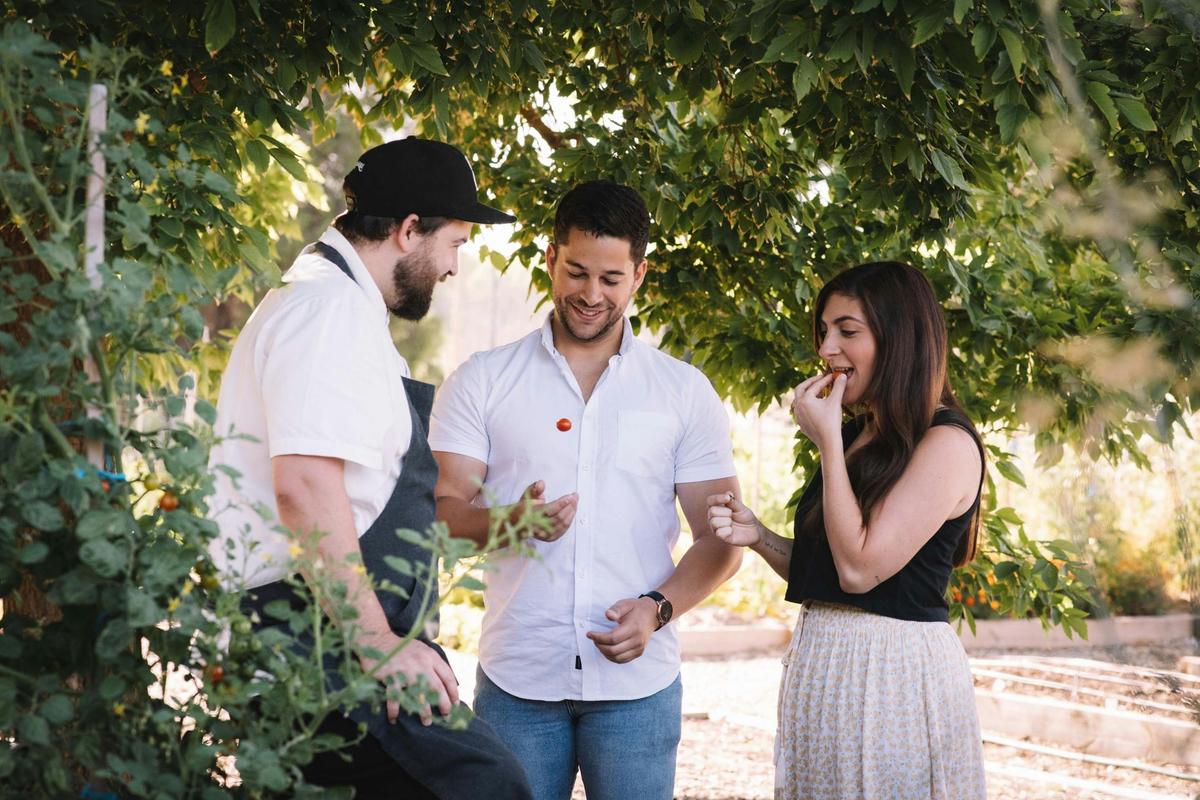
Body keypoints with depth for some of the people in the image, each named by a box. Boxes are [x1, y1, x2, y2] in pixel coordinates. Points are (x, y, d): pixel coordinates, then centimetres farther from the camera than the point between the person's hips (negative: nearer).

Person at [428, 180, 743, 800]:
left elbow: (720, 538, 6)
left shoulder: (685, 392, 7)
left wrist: (658, 607, -12)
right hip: (515, 678, 0)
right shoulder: (482, 381, 6)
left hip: (636, 679, 0)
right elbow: (442, 511, 0)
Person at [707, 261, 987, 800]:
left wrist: (829, 444, -15)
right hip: (820, 663, 8)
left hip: (897, 669, -8)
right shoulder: (857, 434, 12)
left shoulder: (946, 443, -13)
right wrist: (758, 537, -3)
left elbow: (859, 569, -21)